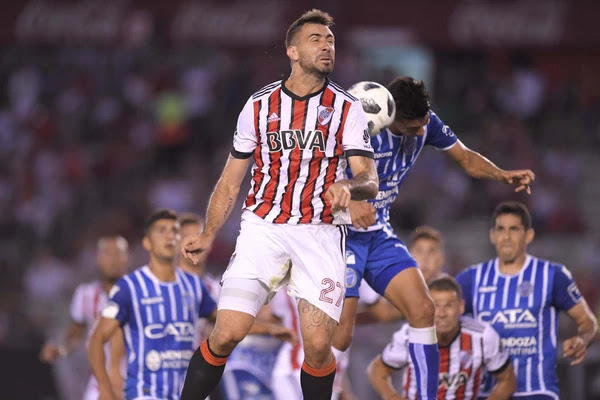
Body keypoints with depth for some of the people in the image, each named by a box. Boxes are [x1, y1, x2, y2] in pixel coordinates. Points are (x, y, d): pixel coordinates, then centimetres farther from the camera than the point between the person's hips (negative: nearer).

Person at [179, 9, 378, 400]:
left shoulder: (347, 109, 3)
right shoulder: (260, 104, 7)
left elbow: (369, 180, -6)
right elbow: (232, 179, 14)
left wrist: (347, 186, -29)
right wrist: (208, 235, 5)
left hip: (320, 233, -1)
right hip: (262, 228, 1)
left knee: (318, 345, -13)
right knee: (227, 334, -13)